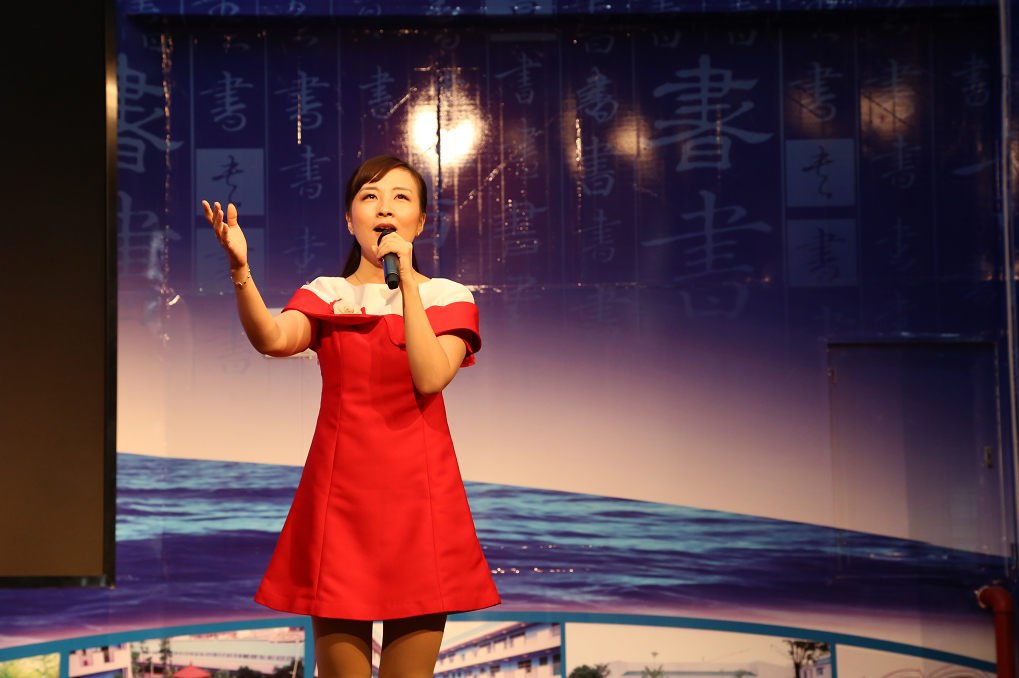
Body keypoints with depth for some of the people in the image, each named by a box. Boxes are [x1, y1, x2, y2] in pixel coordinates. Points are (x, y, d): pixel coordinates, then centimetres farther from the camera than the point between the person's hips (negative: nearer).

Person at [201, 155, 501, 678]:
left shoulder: (448, 298, 7)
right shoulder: (326, 296, 8)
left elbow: (431, 377, -13)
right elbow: (273, 339, -15)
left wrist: (405, 281, -11)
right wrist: (239, 269, -31)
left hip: (418, 491, 0)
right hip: (341, 492, 1)